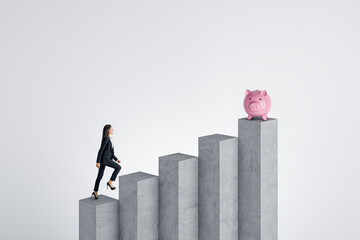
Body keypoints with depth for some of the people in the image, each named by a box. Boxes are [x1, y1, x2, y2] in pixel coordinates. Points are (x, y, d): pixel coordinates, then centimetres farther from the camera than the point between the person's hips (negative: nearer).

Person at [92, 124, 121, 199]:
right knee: (118, 167, 1)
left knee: (100, 176, 11)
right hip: (104, 159, -9)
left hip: (104, 159, 9)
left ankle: (95, 192, 14)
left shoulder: (108, 139, 16)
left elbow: (110, 151, 24)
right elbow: (100, 150, -18)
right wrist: (98, 162, -20)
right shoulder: (106, 139, -15)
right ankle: (110, 182, 3)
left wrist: (116, 159, 23)